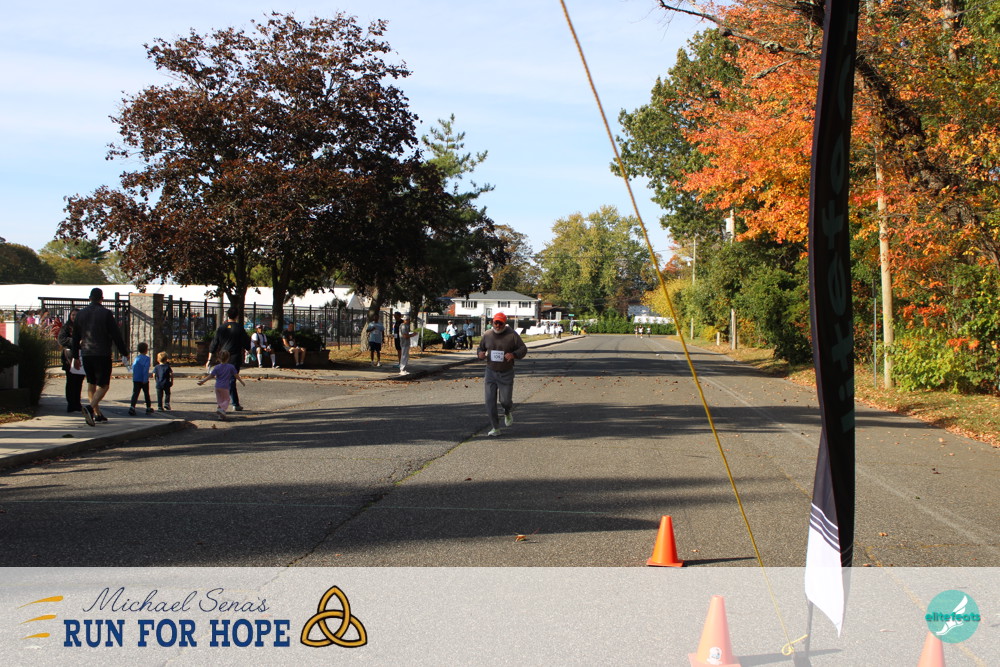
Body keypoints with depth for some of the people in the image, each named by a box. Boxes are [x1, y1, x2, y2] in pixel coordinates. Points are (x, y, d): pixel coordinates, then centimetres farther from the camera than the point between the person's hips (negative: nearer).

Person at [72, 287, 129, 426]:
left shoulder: (80, 314, 9)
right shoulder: (106, 313, -7)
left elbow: (76, 337, 15)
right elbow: (116, 335, -9)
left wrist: (76, 357, 23)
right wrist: (124, 354, -3)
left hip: (86, 355, 5)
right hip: (102, 355, -5)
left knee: (91, 384, 16)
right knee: (103, 385, -3)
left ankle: (98, 414, 18)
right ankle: (90, 408, -26)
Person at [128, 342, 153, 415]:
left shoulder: (136, 358, 10)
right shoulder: (146, 358, -7)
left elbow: (133, 367, 12)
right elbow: (146, 369, -17)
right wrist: (145, 379, -19)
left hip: (135, 379, 4)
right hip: (143, 380, -3)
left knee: (135, 393, -4)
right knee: (146, 393, 12)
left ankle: (132, 407, -23)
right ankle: (148, 407, 23)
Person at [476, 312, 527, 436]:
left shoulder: (512, 335, -7)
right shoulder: (487, 335, 2)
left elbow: (523, 349, -3)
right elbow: (480, 348, 14)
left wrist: (513, 355, -23)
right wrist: (480, 353, -11)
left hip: (506, 373, -2)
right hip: (491, 371, 2)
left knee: (505, 399, -1)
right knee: (490, 401, -4)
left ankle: (508, 412, 38)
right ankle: (495, 428, 6)